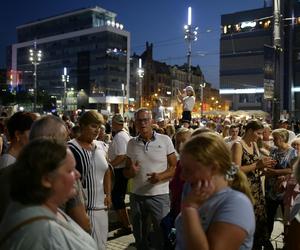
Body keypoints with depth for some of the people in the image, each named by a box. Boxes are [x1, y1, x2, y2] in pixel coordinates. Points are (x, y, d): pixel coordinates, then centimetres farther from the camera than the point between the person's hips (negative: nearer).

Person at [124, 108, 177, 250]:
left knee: (162, 235, 4)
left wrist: (160, 176, -20)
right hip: (136, 195, 3)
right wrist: (131, 171, -11)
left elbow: (175, 167, -1)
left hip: (159, 195, -3)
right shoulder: (131, 143, 5)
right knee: (139, 236, 17)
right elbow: (126, 171, 12)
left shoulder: (165, 140, -4)